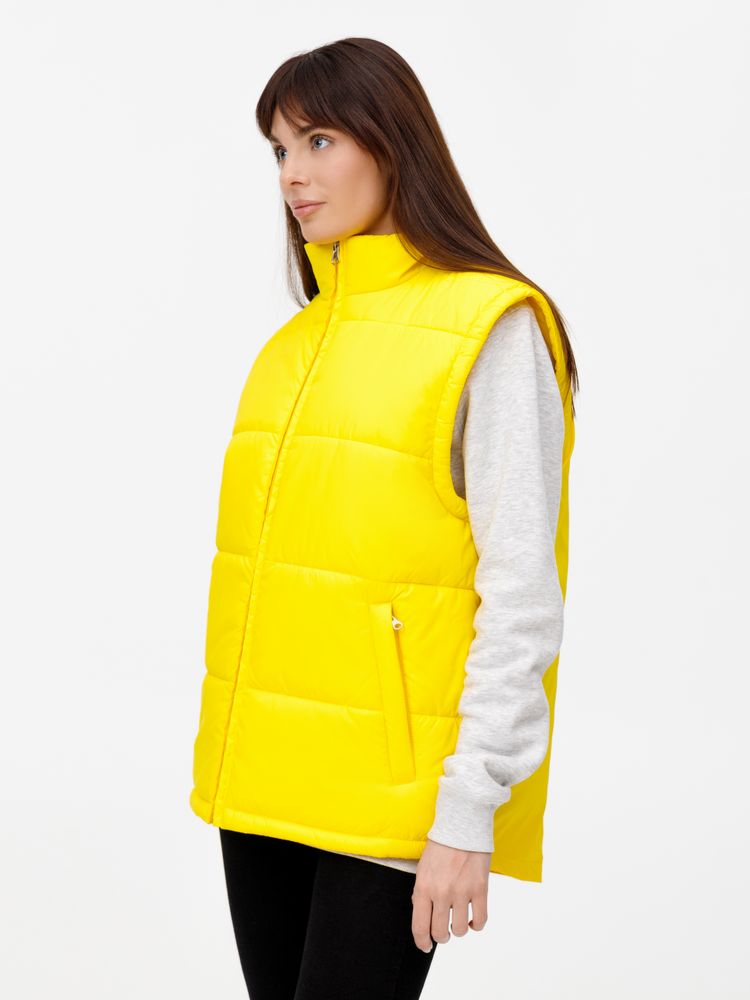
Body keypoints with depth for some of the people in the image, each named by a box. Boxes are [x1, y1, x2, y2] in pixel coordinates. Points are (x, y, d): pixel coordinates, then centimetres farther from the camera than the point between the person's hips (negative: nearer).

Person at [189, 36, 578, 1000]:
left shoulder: (490, 329, -8)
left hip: (387, 800, -6)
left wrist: (470, 813, -16)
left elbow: (520, 596, -13)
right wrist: (235, 759, 11)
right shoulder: (295, 341, 13)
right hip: (262, 783, 7)